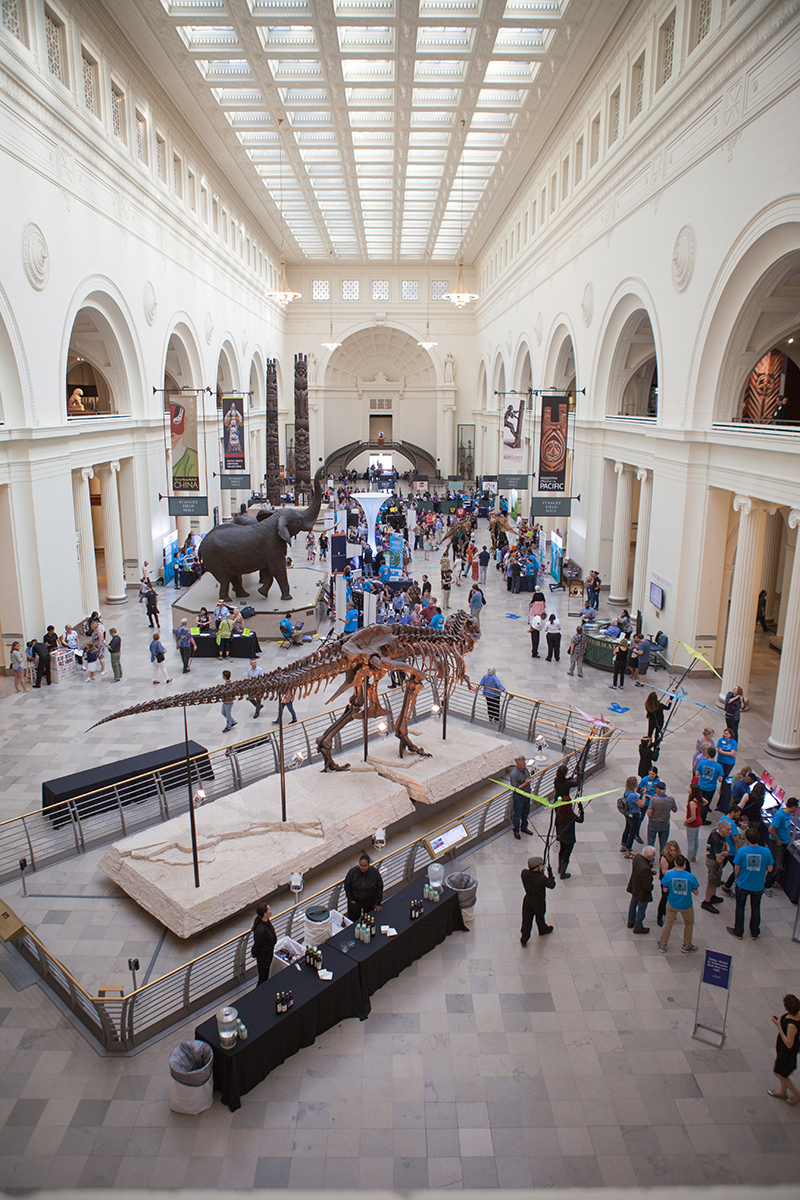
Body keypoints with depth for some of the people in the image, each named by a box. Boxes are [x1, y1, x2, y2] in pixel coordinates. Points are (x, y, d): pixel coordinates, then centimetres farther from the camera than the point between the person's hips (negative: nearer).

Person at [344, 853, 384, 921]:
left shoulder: (375, 872, -15)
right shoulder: (352, 871, -16)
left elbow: (379, 888, -2)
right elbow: (347, 886, -1)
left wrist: (377, 903, 1)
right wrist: (351, 899, -3)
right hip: (354, 903, 0)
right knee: (353, 921, 10)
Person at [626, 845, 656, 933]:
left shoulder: (637, 857, -16)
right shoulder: (645, 868, -40)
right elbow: (647, 885, -30)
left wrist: (650, 871, 0)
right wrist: (651, 887, -8)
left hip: (634, 886, 8)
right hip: (642, 891, -8)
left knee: (633, 904, 28)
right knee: (641, 909, 17)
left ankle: (631, 922, 50)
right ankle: (638, 928, 38)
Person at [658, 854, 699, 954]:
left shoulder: (668, 875, -22)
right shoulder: (691, 877, -24)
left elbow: (665, 889, -8)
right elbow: (696, 892, -12)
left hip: (672, 904, 1)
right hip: (686, 905, -1)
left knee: (668, 923, 23)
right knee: (689, 923, 27)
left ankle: (663, 945, 35)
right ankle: (686, 946, 40)